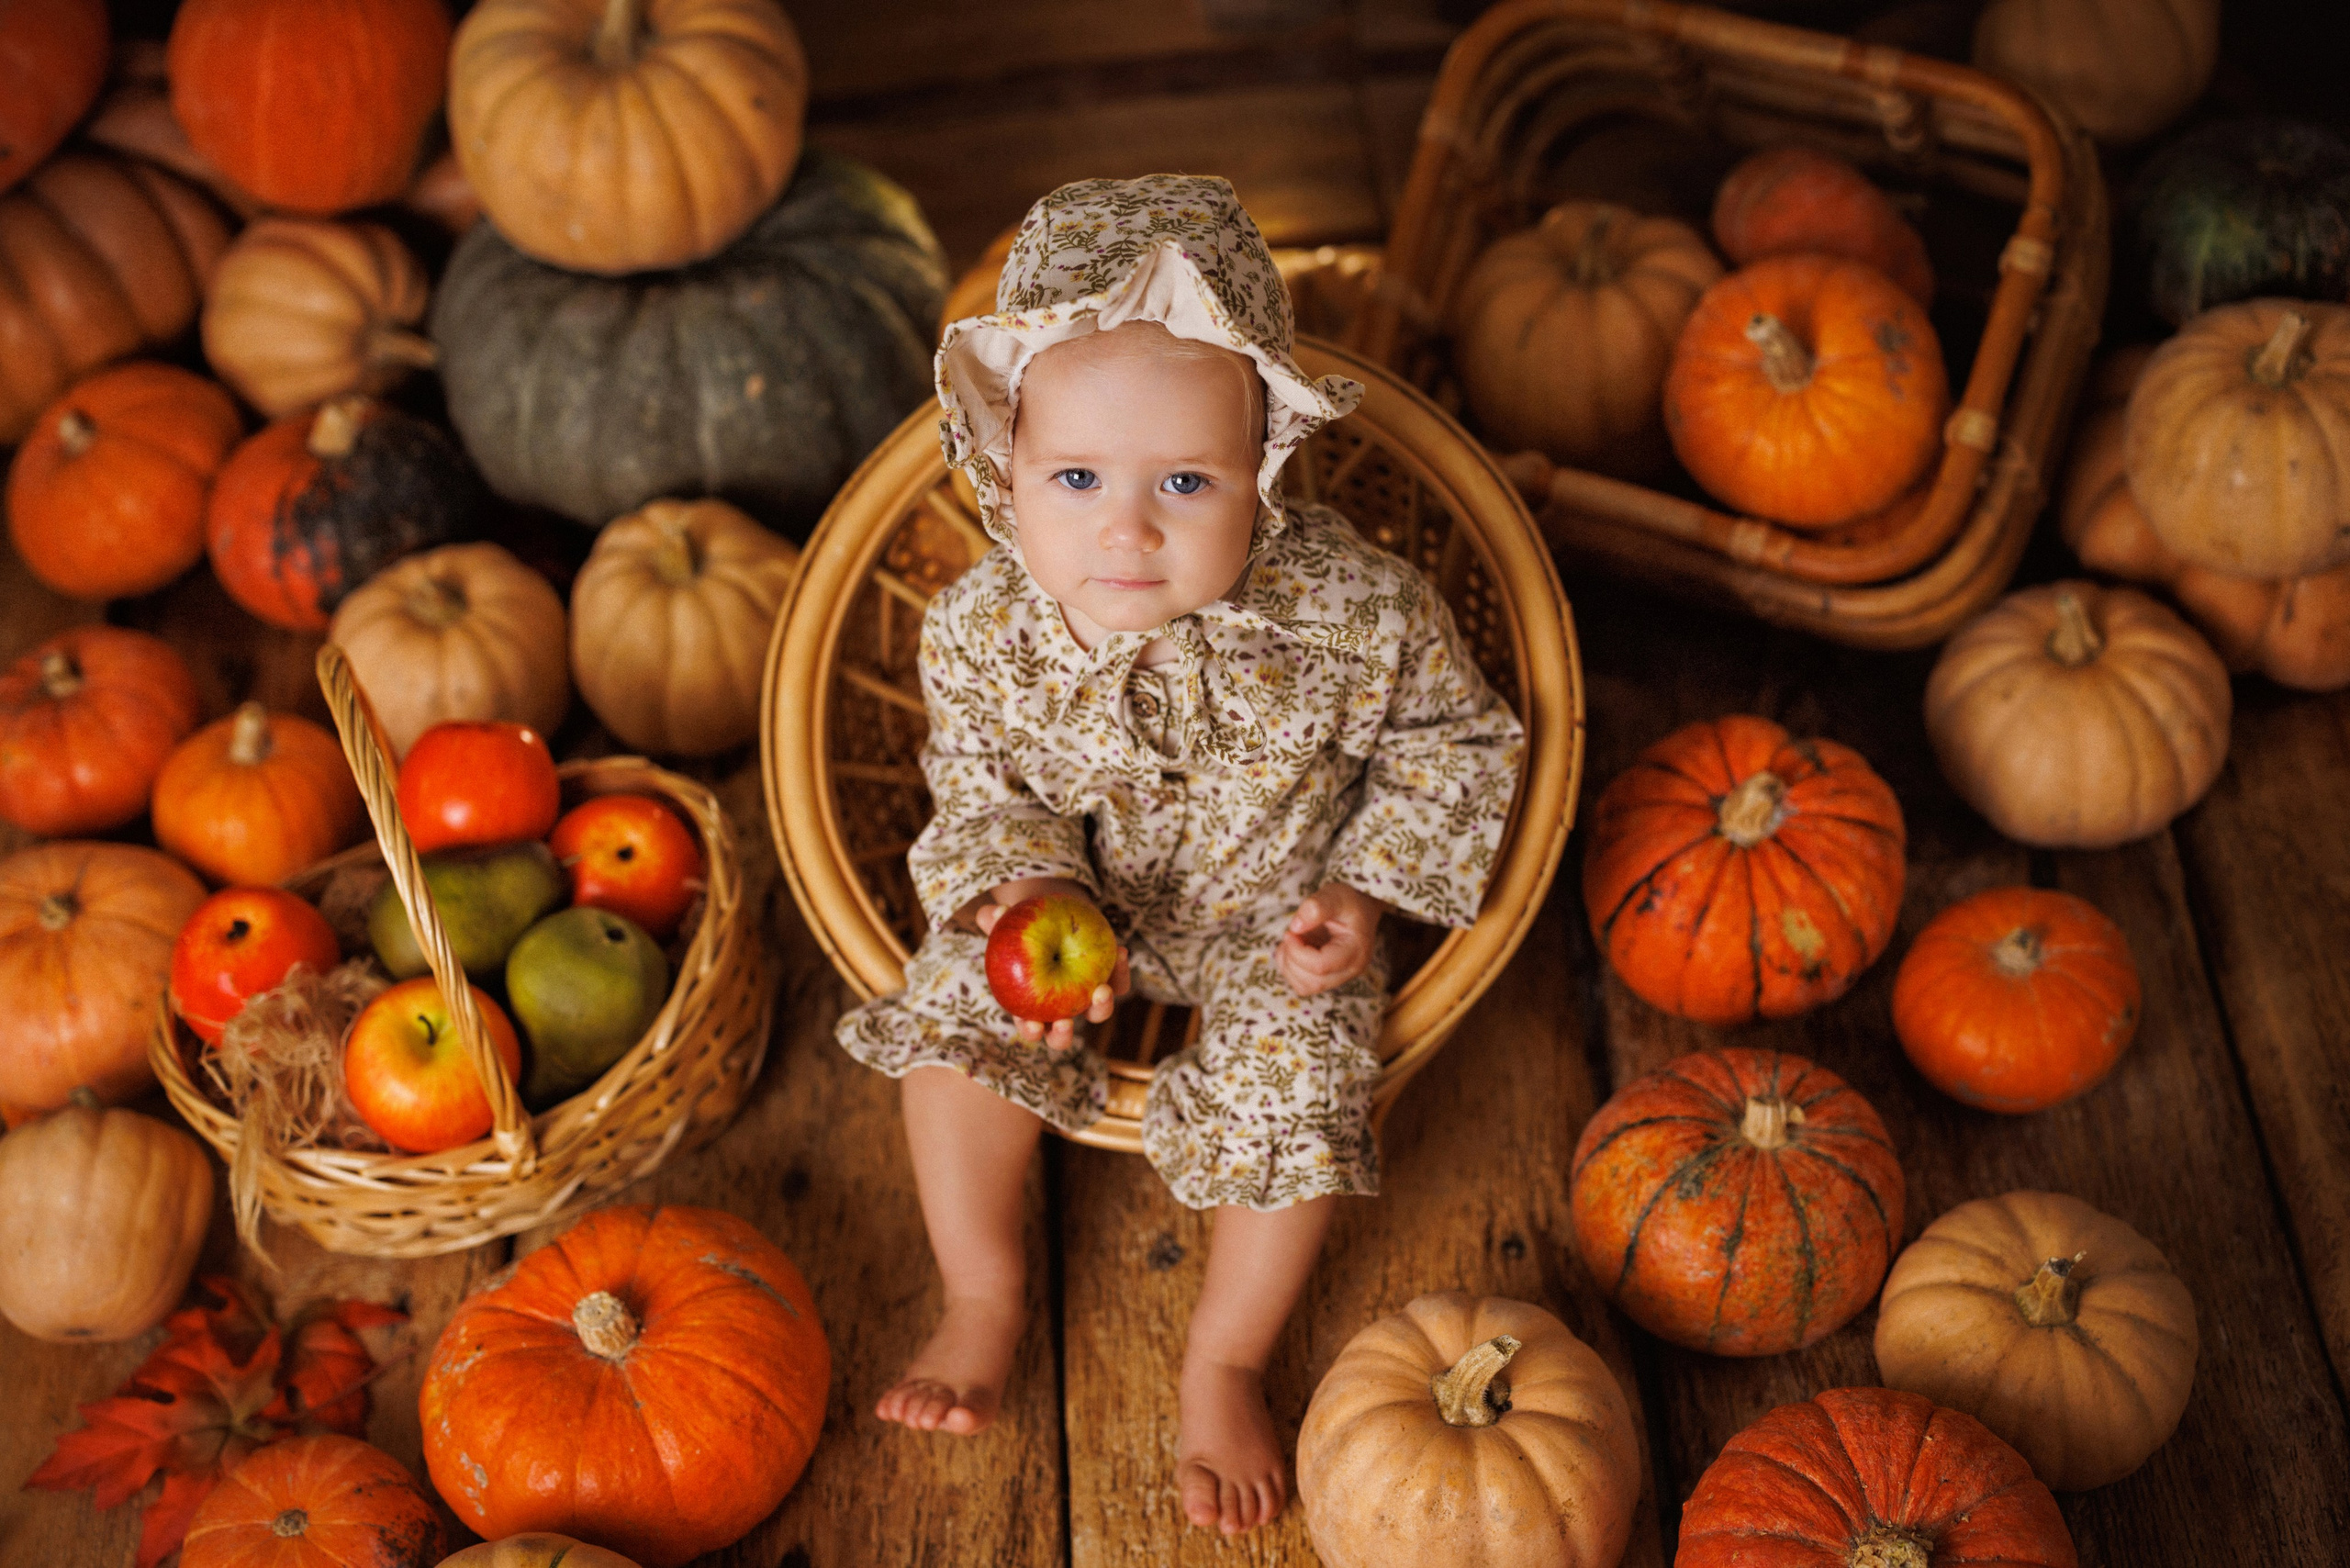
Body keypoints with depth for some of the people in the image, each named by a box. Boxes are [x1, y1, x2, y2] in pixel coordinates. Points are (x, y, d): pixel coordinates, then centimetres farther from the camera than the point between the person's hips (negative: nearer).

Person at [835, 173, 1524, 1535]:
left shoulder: (1350, 611, -31)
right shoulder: (984, 632, -26)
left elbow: (1454, 736, -11)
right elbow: (984, 793, -7)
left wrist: (1366, 889, -18)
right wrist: (1022, 890, -27)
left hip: (1279, 913, -2)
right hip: (1081, 900, 2)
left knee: (1296, 1088, -16)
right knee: (954, 1014, -10)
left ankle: (1226, 1366, 10)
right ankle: (985, 1303, 13)